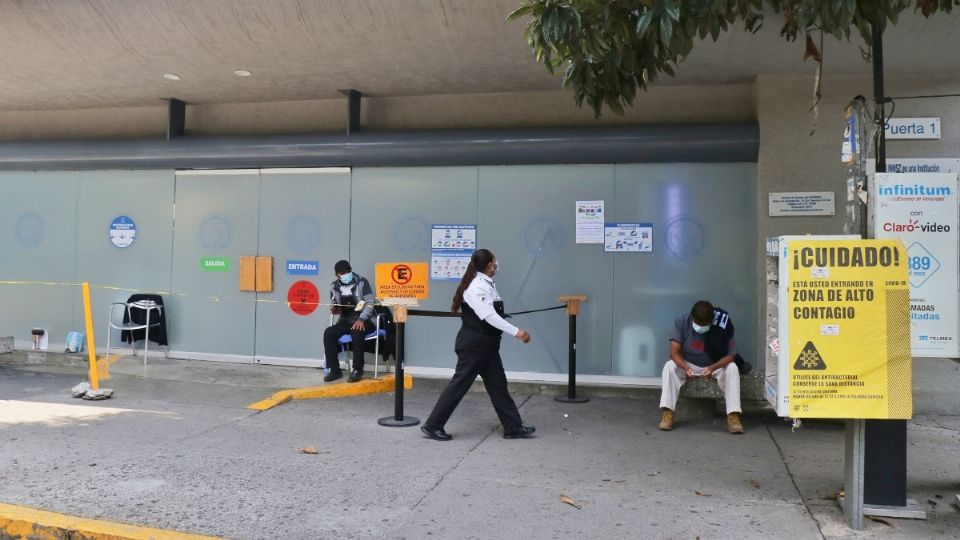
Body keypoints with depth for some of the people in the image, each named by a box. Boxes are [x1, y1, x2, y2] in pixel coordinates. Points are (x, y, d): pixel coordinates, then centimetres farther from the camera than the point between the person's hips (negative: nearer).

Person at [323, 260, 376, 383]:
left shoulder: (362, 282, -6)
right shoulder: (334, 286, 6)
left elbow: (370, 303, -11)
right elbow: (334, 304, 19)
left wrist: (361, 319, -24)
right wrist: (334, 309, -7)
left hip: (363, 320, -4)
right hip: (345, 321, 5)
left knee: (357, 334, -37)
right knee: (328, 333, -22)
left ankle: (357, 369, -21)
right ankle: (335, 370, -13)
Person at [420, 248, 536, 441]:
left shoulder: (487, 285, 11)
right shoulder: (477, 287, -19)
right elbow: (489, 316, -27)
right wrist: (516, 332, -29)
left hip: (486, 344, 10)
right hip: (473, 344, -10)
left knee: (498, 385, 10)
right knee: (459, 384, -2)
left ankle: (513, 427, 15)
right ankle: (432, 425, 8)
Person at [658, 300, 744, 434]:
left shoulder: (722, 326, -22)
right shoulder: (681, 322, -20)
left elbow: (730, 355, -20)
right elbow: (674, 352, -21)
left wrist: (713, 368, -39)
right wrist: (685, 368, -41)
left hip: (715, 366, 0)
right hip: (688, 365, 0)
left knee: (732, 368, -30)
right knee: (670, 366, -29)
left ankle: (733, 416, -34)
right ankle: (667, 413, -33)